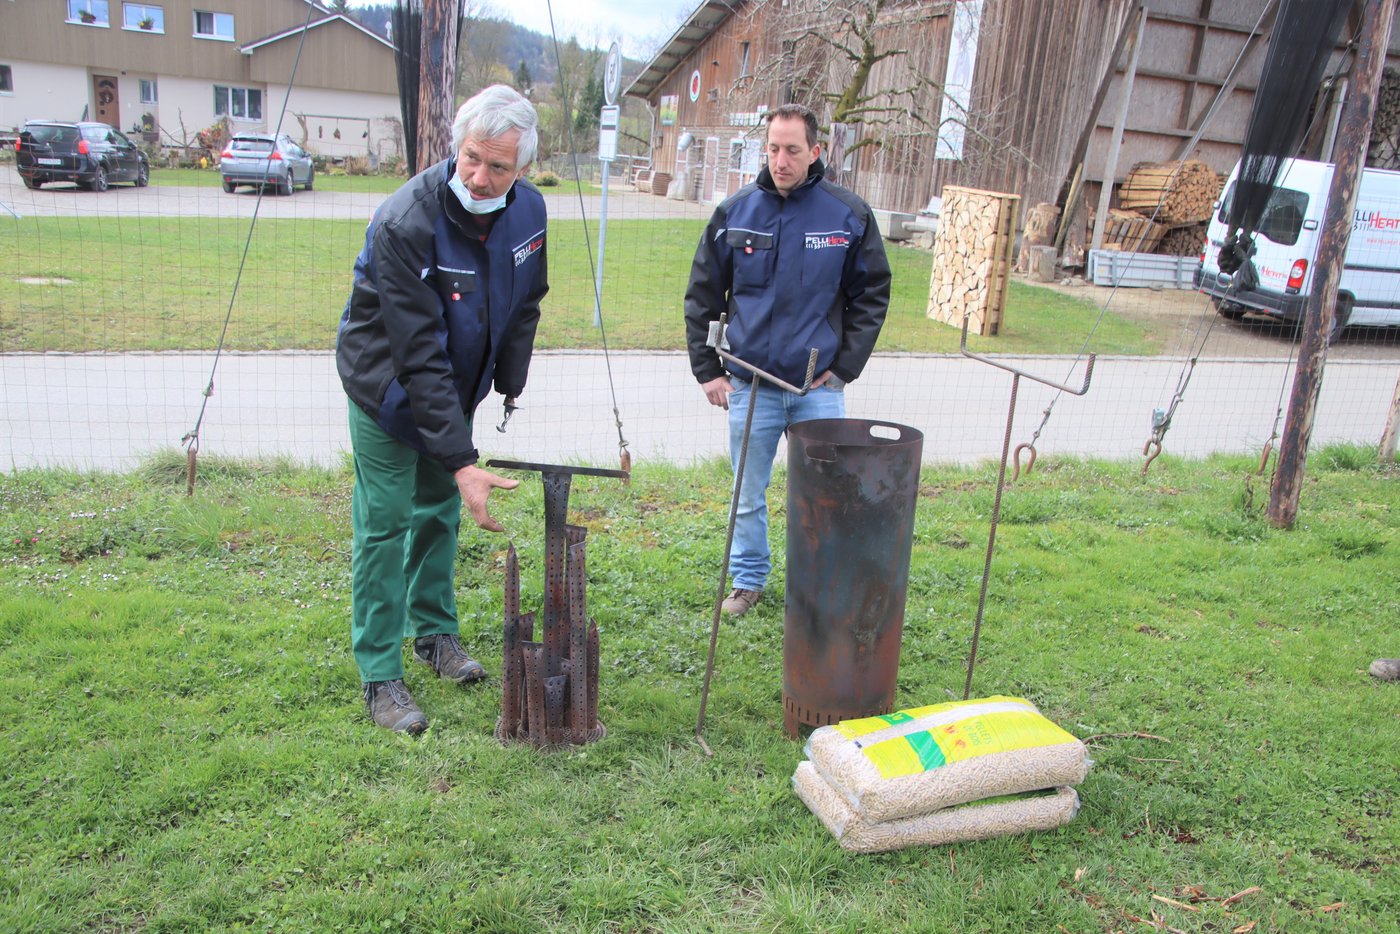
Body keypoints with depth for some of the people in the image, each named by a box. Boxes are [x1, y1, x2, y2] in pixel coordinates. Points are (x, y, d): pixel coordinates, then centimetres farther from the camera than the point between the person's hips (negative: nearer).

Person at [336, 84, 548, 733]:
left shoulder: (528, 210, -12)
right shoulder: (405, 223, -33)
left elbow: (525, 303, 6)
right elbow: (420, 355, -35)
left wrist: (510, 384, 6)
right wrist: (462, 459, -37)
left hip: (457, 386, 6)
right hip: (389, 386, -6)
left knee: (440, 509, 17)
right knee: (385, 521, -3)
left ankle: (434, 631, 35)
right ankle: (380, 676, 8)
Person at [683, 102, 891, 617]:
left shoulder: (849, 215, -3)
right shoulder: (735, 212, 0)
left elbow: (872, 296, 5)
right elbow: (702, 297, 7)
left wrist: (844, 367, -3)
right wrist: (707, 369, 2)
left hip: (819, 387, -1)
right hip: (750, 385, 1)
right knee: (748, 496, 12)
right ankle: (748, 580, 31)